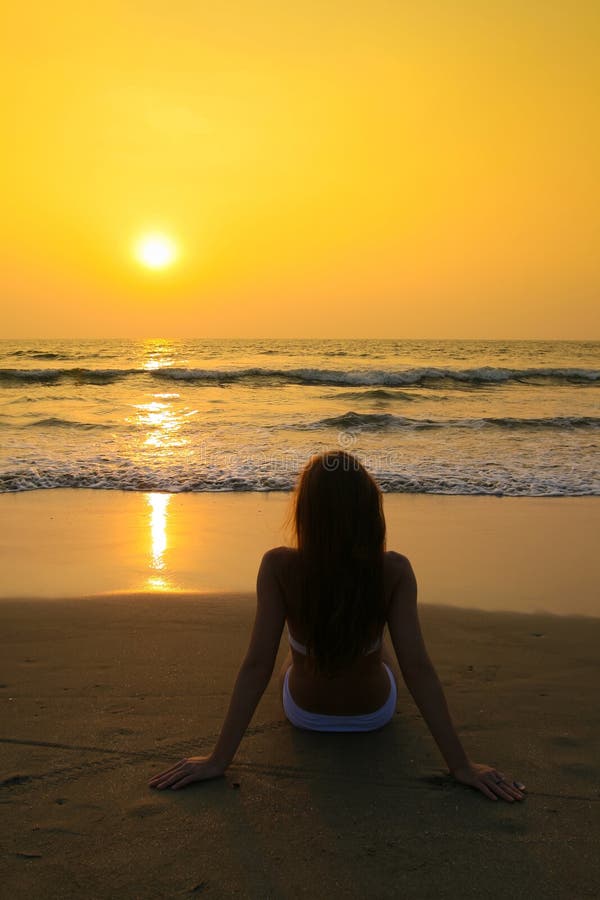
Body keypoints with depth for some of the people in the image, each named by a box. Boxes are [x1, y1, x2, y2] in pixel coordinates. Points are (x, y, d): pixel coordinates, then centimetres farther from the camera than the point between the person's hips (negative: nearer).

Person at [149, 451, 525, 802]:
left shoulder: (278, 566, -30)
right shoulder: (395, 571, -29)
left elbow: (257, 665, -28)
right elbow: (417, 668, -29)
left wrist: (219, 759, -21)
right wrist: (462, 765, -22)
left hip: (304, 712, 0)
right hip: (374, 712, 0)